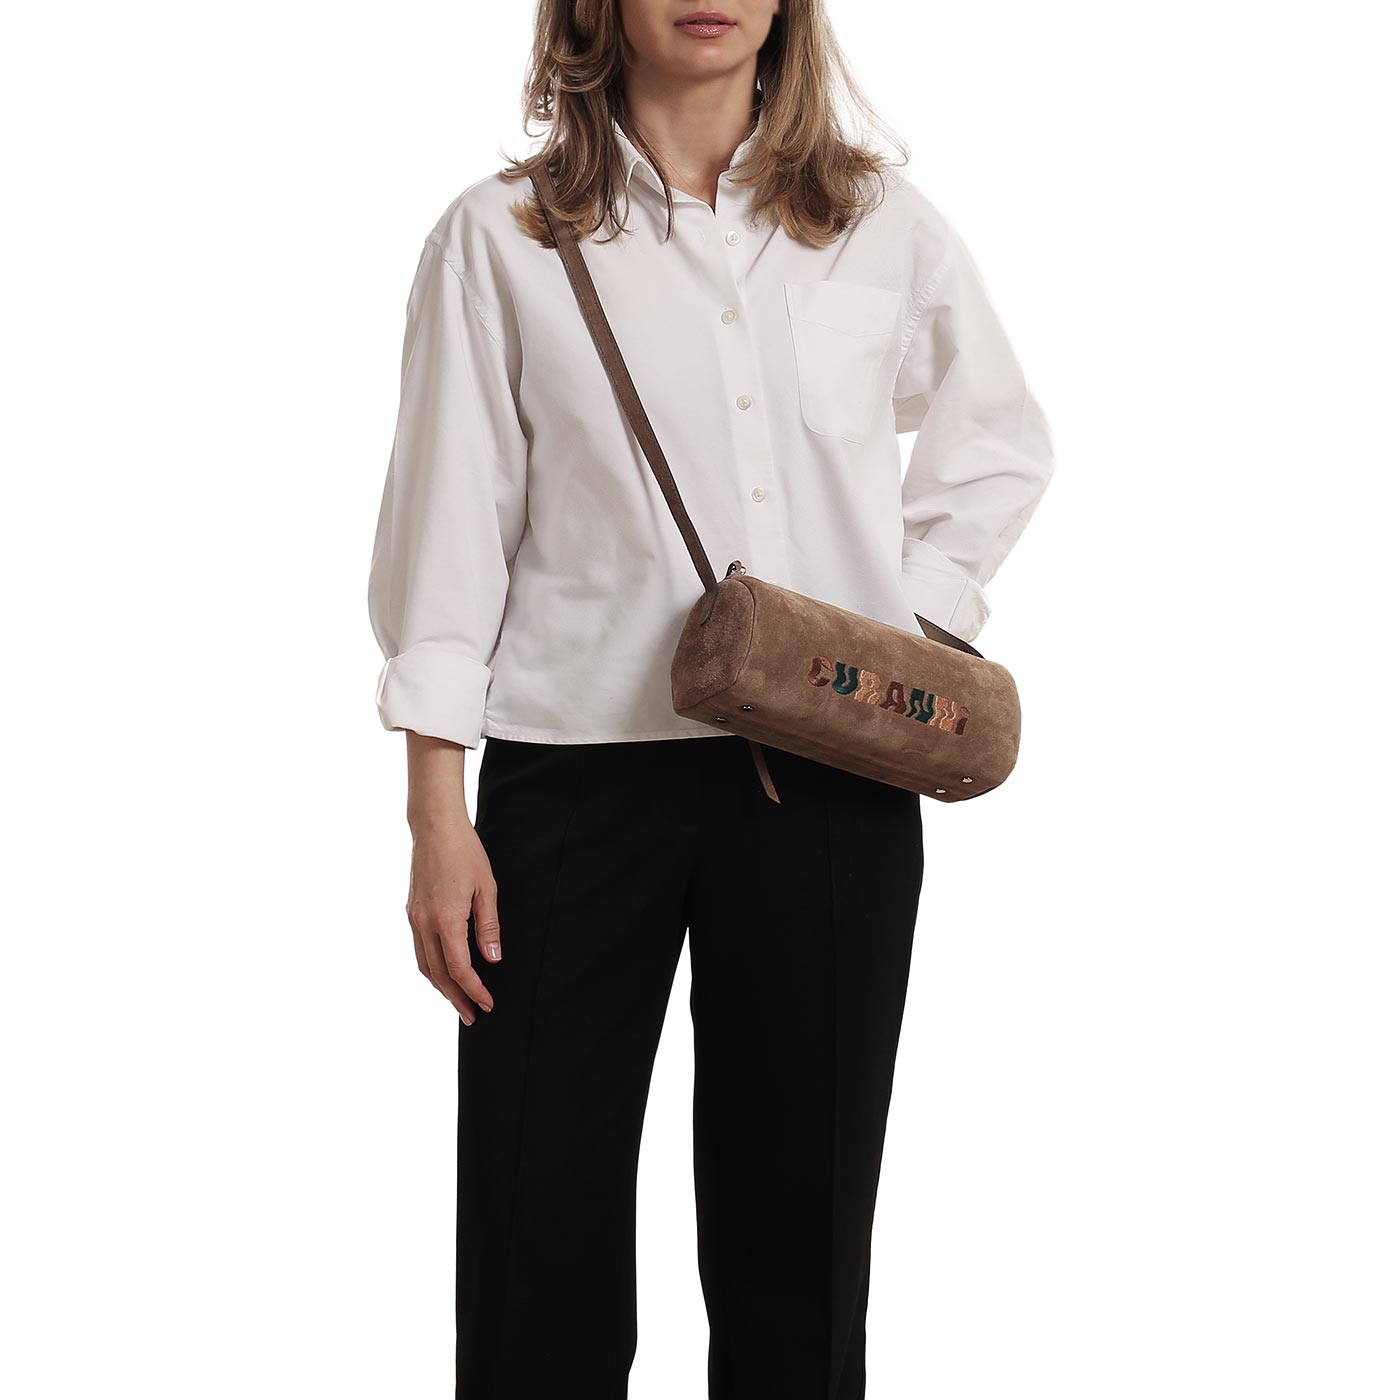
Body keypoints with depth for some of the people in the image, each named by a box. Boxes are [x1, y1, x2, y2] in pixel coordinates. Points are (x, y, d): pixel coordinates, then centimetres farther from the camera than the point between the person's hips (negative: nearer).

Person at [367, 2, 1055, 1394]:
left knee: (799, 1218, 10)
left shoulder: (884, 225, 7)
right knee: (542, 1240, 1)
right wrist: (438, 820, -4)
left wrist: (917, 621, 5)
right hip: (578, 776, -1)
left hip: (832, 774, 2)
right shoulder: (499, 238, 1)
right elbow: (453, 523, 0)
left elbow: (1002, 443, 21)